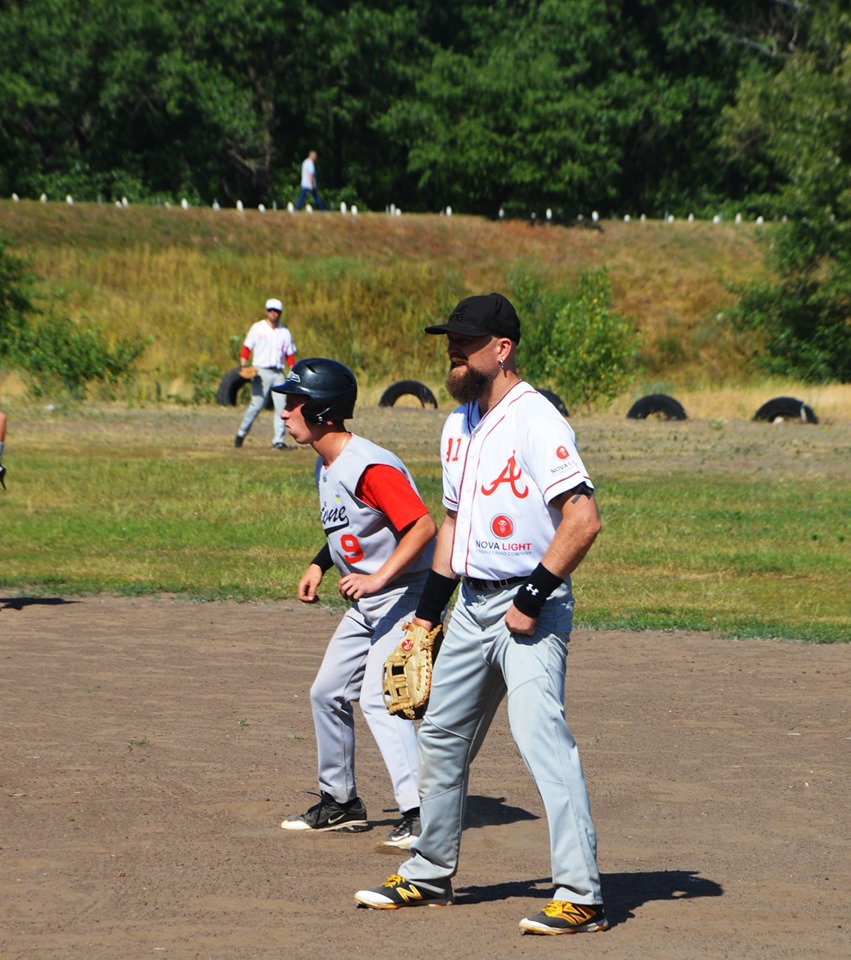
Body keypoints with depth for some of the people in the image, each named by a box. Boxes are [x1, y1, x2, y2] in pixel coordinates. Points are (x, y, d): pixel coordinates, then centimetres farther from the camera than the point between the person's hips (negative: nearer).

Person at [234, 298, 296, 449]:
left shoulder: (284, 332, 14)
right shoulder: (257, 328, 5)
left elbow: (290, 355, 15)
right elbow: (246, 348, 0)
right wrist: (243, 365, -14)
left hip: (278, 373, 3)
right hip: (261, 372, -3)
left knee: (282, 406, -7)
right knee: (257, 404, -10)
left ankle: (278, 440, -5)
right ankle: (241, 434, 7)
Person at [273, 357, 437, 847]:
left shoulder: (370, 467, -24)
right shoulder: (326, 466, 8)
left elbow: (424, 525, -29)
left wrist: (379, 577, -34)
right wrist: (320, 564, 10)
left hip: (405, 594, -11)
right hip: (367, 603, 11)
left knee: (378, 698, -21)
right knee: (328, 693, 15)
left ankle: (420, 814, -23)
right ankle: (340, 802, 29)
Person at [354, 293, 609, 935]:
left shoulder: (536, 420, -14)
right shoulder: (459, 426, 14)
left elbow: (583, 520, -22)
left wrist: (532, 599, -22)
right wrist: (427, 614, 20)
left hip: (532, 609, -9)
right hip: (473, 605, 9)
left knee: (540, 733, -20)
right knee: (442, 737, 15)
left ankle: (581, 894, -22)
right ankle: (431, 874, 30)